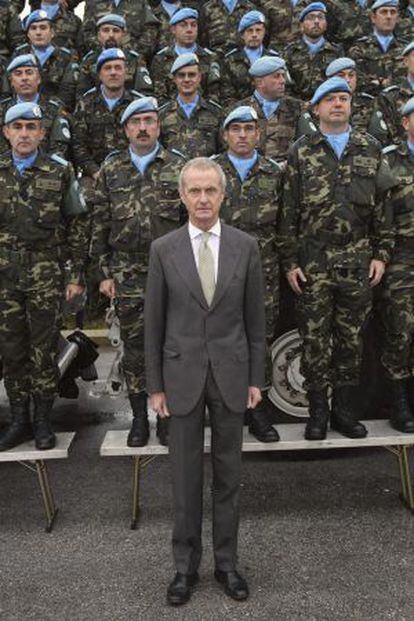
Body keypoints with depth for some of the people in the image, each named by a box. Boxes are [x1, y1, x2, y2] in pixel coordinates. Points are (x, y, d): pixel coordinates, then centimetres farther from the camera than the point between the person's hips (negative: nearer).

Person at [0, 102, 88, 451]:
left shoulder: (60, 172, 1)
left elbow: (79, 225, 3)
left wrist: (76, 275, -1)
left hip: (47, 276, -2)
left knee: (44, 351, 3)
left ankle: (43, 422, 17)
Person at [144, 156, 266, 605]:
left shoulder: (246, 246, 1)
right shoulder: (163, 249, -1)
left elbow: (254, 318, 4)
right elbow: (154, 322, 1)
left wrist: (255, 378, 2)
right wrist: (155, 385, -1)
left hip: (231, 374, 1)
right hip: (182, 375, 0)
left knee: (228, 473, 11)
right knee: (185, 476, 9)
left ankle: (226, 562, 28)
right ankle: (185, 566, 25)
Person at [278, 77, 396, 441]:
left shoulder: (371, 149, 9)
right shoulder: (301, 153, 4)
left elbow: (383, 205, 9)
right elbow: (289, 210, 1)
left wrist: (382, 254, 2)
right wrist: (289, 261, -4)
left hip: (358, 263, 2)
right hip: (313, 263, -1)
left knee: (351, 338, 8)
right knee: (315, 338, 3)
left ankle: (346, 410, 21)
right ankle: (318, 412, 16)